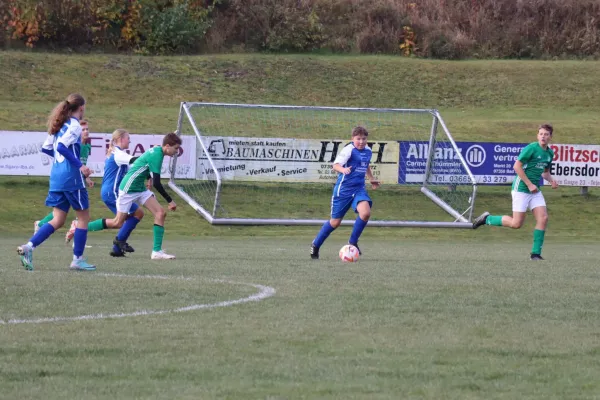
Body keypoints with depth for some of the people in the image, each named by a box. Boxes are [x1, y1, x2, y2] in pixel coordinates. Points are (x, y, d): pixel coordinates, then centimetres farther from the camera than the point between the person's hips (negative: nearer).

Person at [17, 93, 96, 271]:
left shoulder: (60, 125, 14)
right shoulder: (74, 126, -11)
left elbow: (46, 148, 19)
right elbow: (62, 147, -23)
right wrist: (79, 165, -22)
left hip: (56, 176, 8)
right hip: (71, 177, -8)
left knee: (58, 220, 7)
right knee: (83, 216, 6)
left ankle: (29, 246, -10)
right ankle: (78, 259, 7)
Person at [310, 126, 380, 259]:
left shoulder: (368, 151, 8)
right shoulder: (349, 150, -14)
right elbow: (335, 165, -24)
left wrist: (372, 179, 31)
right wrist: (343, 170, -44)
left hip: (359, 188, 5)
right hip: (344, 188, -5)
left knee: (365, 213, -22)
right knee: (335, 222, 2)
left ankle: (353, 242, -2)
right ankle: (315, 245, 24)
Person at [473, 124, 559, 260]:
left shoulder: (550, 153, 10)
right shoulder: (531, 148, -14)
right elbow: (517, 166, -17)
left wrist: (551, 180, 4)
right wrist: (529, 184, -17)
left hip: (535, 191, 7)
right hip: (521, 189, -7)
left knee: (543, 218, -7)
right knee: (516, 223, -8)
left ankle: (536, 253, 0)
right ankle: (487, 219, 13)